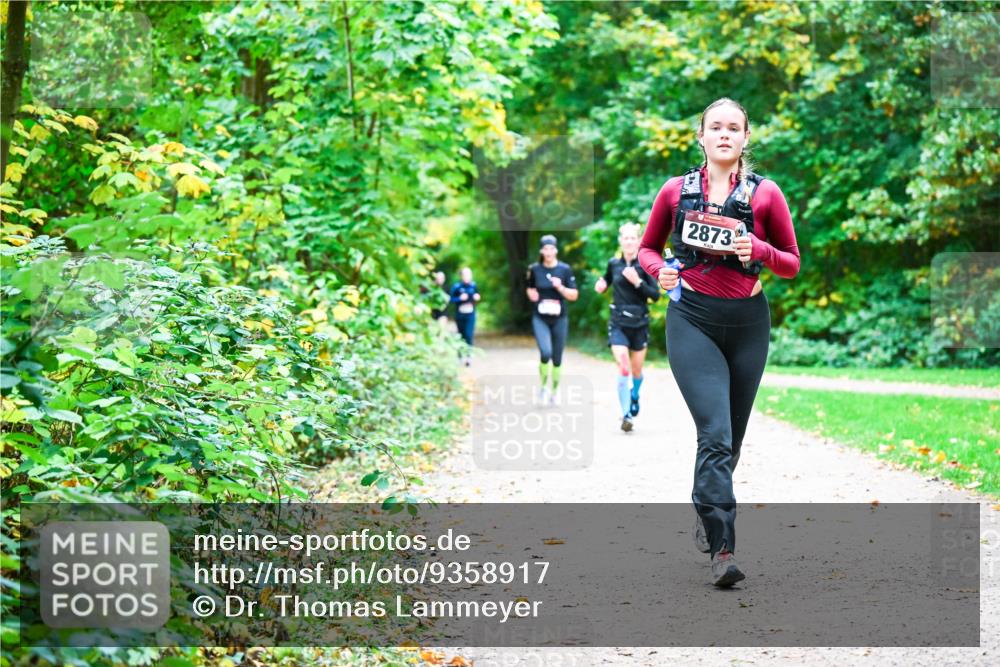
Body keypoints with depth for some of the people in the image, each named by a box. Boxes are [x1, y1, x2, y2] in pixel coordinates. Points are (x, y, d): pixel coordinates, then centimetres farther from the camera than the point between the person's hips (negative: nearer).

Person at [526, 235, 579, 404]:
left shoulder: (565, 269, -2)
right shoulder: (534, 269, 1)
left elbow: (574, 295, -1)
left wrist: (560, 287, -17)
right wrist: (531, 294, -3)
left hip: (559, 319, 1)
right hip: (540, 318, -1)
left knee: (557, 358, 7)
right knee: (546, 352, -21)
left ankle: (554, 392, 24)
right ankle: (543, 387, -1)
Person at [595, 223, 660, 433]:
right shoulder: (613, 263, 2)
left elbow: (656, 295, -8)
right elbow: (607, 280, 24)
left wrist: (638, 282, -21)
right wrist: (602, 285, 2)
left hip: (639, 324, 0)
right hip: (618, 324, 0)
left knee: (637, 370, 13)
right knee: (623, 367, -17)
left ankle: (634, 396, 45)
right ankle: (626, 414, -15)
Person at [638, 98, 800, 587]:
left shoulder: (765, 194, 2)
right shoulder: (676, 191, 3)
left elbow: (792, 264, 8)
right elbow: (647, 248, 14)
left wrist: (759, 250, -12)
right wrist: (660, 270, -7)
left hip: (748, 322, 2)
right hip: (692, 319, -2)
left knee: (731, 437, 12)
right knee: (715, 434, -16)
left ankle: (706, 515, 37)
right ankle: (722, 549, -18)